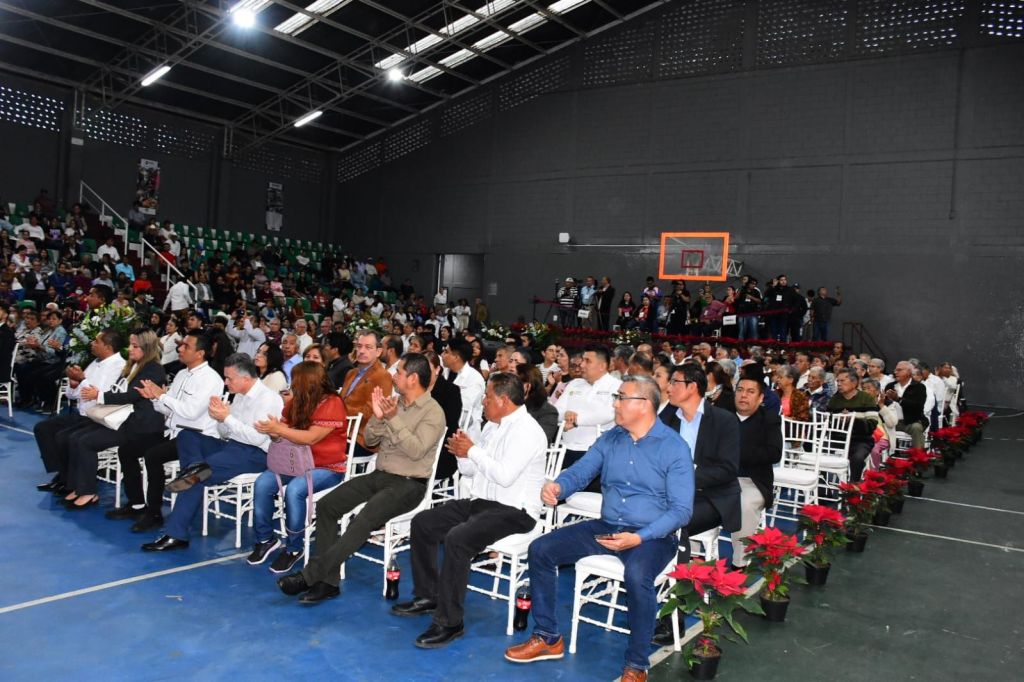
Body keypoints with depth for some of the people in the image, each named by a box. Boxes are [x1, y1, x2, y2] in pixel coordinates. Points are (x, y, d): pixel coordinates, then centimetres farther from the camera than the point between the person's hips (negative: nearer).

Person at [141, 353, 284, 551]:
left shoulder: (267, 399, -12)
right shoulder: (240, 395, 15)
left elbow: (257, 438, -22)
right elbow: (225, 434, 16)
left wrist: (226, 418, -17)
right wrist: (219, 416, -5)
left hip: (255, 454, -9)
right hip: (231, 446, 9)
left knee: (197, 479, -25)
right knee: (187, 435, -9)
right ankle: (197, 472, -26)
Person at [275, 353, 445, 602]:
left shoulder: (433, 412, -10)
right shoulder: (394, 402, 11)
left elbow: (416, 450, -23)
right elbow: (370, 441, 10)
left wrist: (393, 418, -26)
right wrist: (377, 417, -8)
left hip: (408, 485, -7)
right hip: (379, 475, 8)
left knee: (363, 522, -29)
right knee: (326, 505, -9)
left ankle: (309, 576, -21)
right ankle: (328, 581, -8)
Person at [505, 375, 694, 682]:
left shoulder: (674, 448, -10)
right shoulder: (610, 439, 7)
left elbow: (681, 510, -14)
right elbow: (580, 472, 8)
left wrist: (638, 538, -26)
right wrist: (557, 486, -17)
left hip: (651, 535, -6)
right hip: (606, 527, 6)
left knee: (636, 575, -37)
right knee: (540, 550, -6)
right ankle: (547, 638, 7)